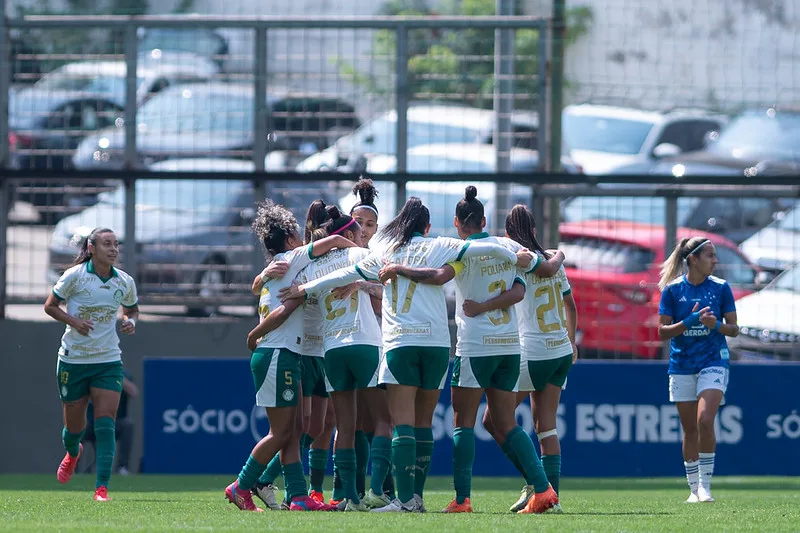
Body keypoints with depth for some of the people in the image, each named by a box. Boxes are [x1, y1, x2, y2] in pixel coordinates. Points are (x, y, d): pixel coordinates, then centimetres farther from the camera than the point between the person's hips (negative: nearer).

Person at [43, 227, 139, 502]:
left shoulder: (125, 282, 1)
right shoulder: (74, 276, -9)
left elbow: (132, 309, 19)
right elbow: (50, 305, 0)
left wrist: (130, 322, -4)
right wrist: (73, 321, -17)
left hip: (108, 361, 1)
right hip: (73, 360, -1)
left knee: (105, 424, -14)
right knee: (74, 425, 9)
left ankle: (102, 487, -16)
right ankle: (72, 453, 47)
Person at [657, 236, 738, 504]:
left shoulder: (720, 288, 0)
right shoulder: (672, 290, -2)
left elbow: (734, 329, 4)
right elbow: (663, 331, -2)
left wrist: (717, 325, -17)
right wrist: (689, 322, -18)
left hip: (713, 363, -1)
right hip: (682, 367, 1)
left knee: (705, 420, -18)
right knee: (689, 429, 5)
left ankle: (705, 484, -10)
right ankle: (694, 488, 13)